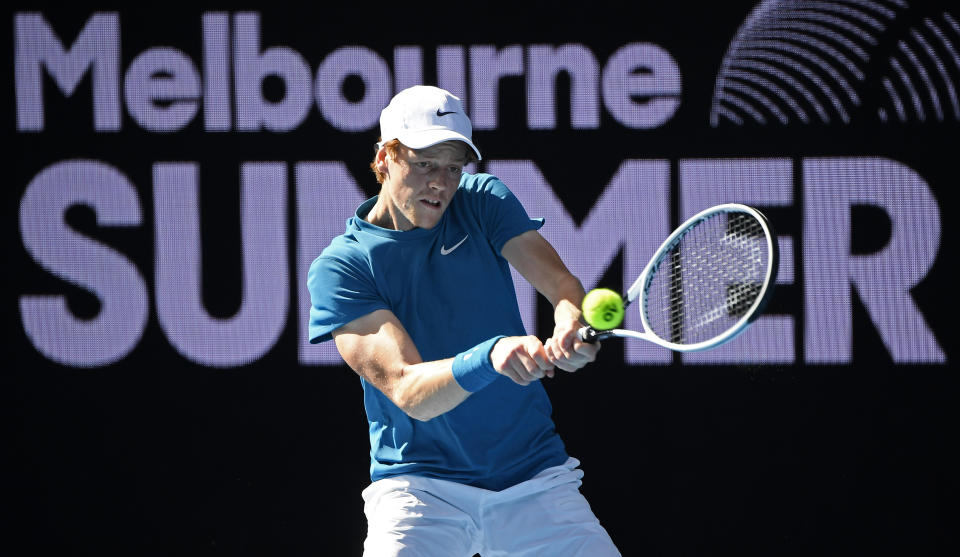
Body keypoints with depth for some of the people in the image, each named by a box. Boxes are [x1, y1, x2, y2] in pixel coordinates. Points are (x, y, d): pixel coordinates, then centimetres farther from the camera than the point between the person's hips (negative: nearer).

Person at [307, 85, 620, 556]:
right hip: (420, 484, -3)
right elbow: (408, 391, -20)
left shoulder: (484, 202, 4)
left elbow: (560, 282, -8)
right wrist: (491, 356, -39)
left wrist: (571, 327, -33)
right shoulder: (339, 268, -9)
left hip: (536, 476, 3)